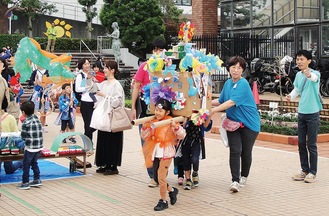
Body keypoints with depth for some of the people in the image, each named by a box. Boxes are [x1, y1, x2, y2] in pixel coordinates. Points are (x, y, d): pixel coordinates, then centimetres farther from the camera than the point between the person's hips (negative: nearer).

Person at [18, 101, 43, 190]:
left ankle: (25, 183, 9)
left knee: (26, 165, 4)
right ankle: (37, 180, 24)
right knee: (34, 162, 21)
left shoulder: (26, 122, -15)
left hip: (30, 147, -7)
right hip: (39, 146, 7)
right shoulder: (37, 119, 4)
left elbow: (23, 136, -10)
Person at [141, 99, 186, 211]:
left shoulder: (170, 122, -10)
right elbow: (145, 137, 8)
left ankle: (163, 201, 9)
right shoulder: (153, 122, 5)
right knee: (156, 178, 13)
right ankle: (172, 190, 36)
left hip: (166, 153, -6)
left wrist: (175, 126, -31)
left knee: (161, 177, -6)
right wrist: (145, 127, -8)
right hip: (155, 152, 6)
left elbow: (182, 135, -15)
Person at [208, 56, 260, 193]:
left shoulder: (243, 84, -16)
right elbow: (221, 101, 19)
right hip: (233, 122, 5)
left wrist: (213, 111, -29)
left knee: (246, 152, 5)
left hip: (249, 123, -5)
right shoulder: (228, 83, 7)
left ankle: (244, 177, 27)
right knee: (235, 151, -8)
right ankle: (235, 181, -10)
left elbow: (232, 102, -26)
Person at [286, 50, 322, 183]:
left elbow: (315, 77, -37)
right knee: (301, 144, 10)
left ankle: (312, 172, 10)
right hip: (301, 113, 6)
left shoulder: (315, 73, -13)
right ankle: (305, 170, 21)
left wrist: (309, 75, -61)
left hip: (313, 113, -6)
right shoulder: (298, 75, 6)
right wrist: (290, 96, -4)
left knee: (311, 144, 0)